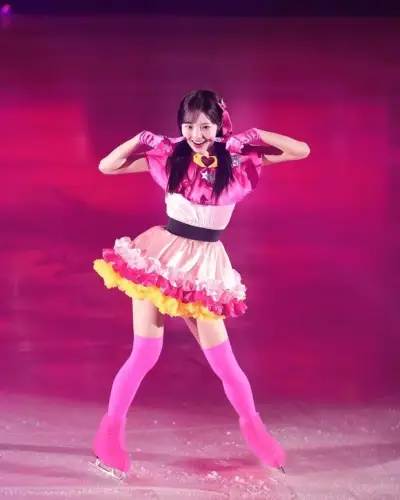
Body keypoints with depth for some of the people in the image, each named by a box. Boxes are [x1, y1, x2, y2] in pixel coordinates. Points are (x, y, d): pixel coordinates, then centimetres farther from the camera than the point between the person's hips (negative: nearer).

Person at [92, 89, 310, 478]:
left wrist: (254, 136, -9)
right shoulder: (168, 156, -2)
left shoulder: (239, 162, -2)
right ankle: (111, 429, 19)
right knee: (145, 354, -1)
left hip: (204, 267, 1)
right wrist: (142, 138, -9)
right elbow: (106, 166, -1)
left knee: (223, 360, 4)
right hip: (160, 257, -1)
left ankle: (252, 425, 28)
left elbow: (301, 151, -4)